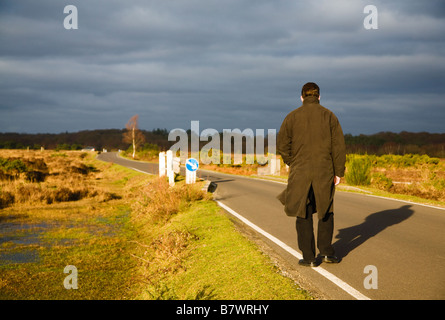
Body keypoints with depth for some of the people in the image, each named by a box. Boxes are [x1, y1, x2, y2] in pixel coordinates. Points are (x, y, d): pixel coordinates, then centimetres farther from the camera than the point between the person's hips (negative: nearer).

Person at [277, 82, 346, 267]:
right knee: (326, 211, 18)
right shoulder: (329, 116, 1)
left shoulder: (292, 117, -1)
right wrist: (338, 172, 2)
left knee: (304, 214, 7)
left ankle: (309, 257, 7)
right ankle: (326, 251, 11)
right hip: (324, 172, 1)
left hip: (300, 172, -1)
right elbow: (339, 146, -3)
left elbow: (282, 145, -3)